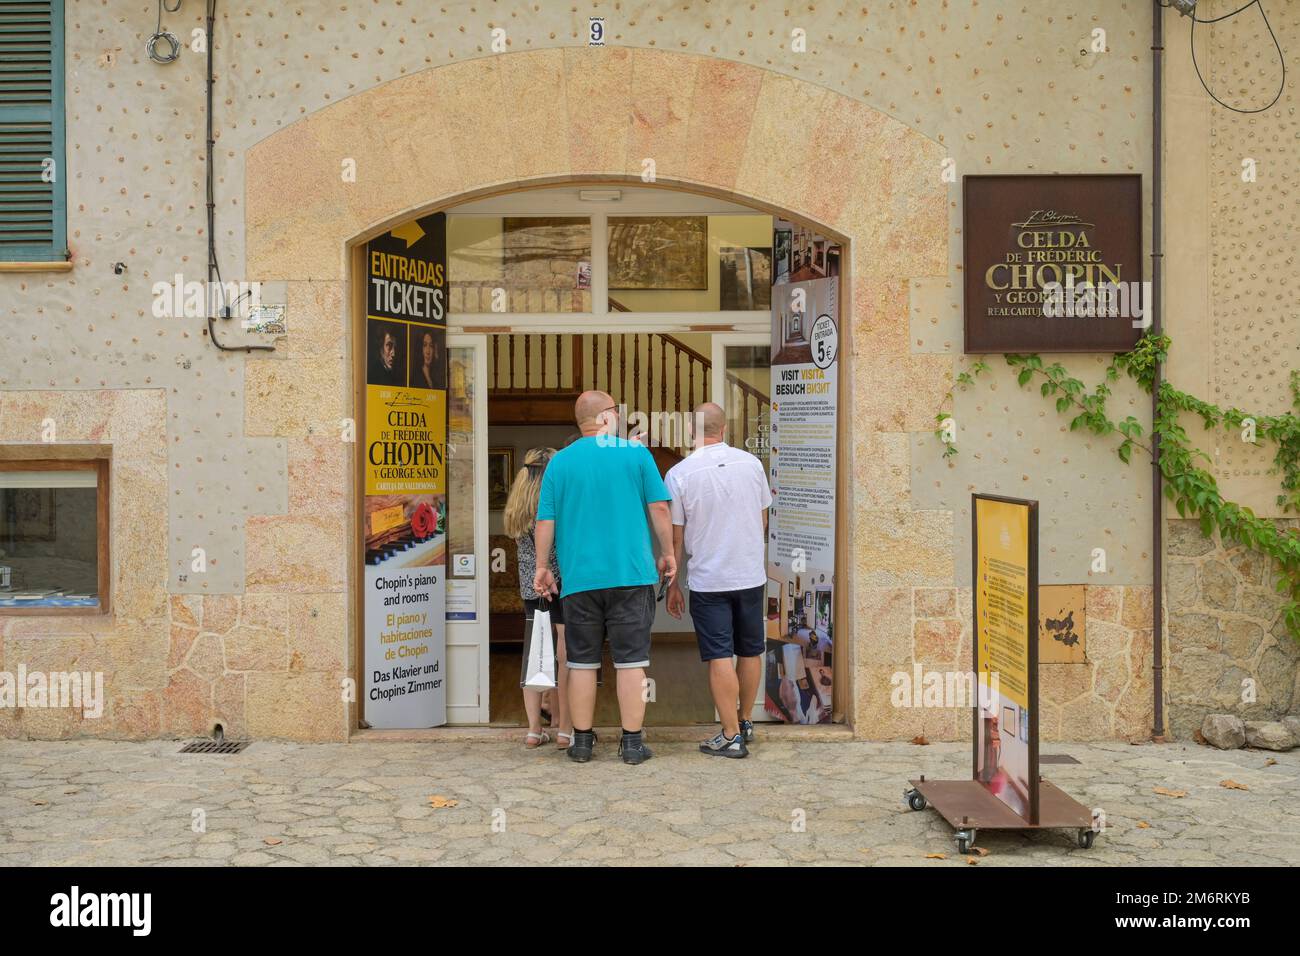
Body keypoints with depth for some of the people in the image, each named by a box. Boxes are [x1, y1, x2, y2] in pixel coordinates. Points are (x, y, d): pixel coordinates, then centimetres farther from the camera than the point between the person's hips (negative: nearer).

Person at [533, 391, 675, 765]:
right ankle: (632, 742, 8)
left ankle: (582, 740, 16)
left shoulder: (559, 461, 4)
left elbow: (545, 521, 3)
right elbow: (659, 509, 0)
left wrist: (542, 566, 12)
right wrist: (668, 554, 10)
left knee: (582, 662, 10)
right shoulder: (636, 453, 0)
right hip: (631, 573, -1)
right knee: (631, 660, 4)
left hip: (579, 577, 2)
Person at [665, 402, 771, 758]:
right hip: (752, 575, 4)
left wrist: (672, 586, 4)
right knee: (750, 652, 15)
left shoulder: (679, 473, -9)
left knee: (719, 658, 1)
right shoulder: (751, 463, 0)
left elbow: (674, 536, -6)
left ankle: (731, 736, 4)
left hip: (708, 580, -3)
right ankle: (744, 721, 29)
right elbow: (763, 518, 12)